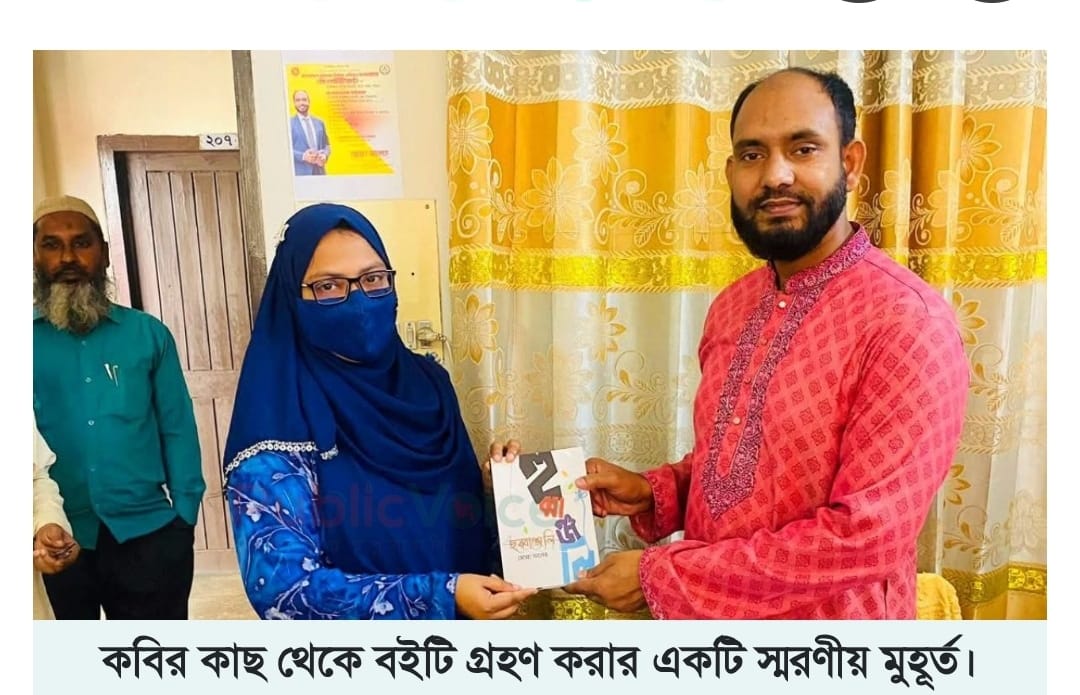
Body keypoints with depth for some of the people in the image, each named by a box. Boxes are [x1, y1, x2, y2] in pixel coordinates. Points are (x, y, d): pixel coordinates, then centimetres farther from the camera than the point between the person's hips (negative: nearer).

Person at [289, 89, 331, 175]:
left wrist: (324, 155, -3)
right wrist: (303, 156, -17)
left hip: (319, 171, 4)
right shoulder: (289, 124, 4)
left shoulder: (319, 122, 19)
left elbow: (326, 145, 19)